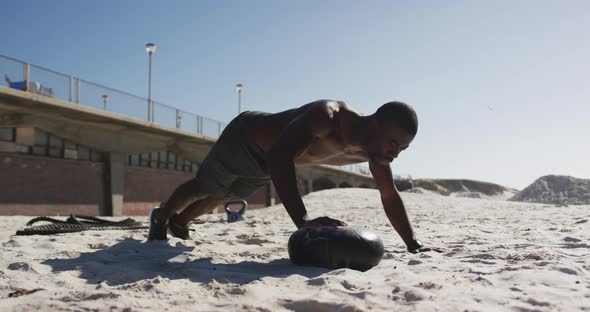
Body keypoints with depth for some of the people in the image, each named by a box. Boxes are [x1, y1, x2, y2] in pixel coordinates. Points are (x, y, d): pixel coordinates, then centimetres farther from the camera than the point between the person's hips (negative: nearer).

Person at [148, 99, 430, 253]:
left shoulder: (372, 149, -22)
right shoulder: (325, 116, -45)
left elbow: (390, 198, -9)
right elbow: (280, 157, -58)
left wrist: (413, 244, -14)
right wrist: (302, 221, -67)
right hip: (244, 138, -7)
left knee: (226, 195, 29)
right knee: (204, 188, 18)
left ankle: (179, 221, 58)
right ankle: (160, 218, 49)